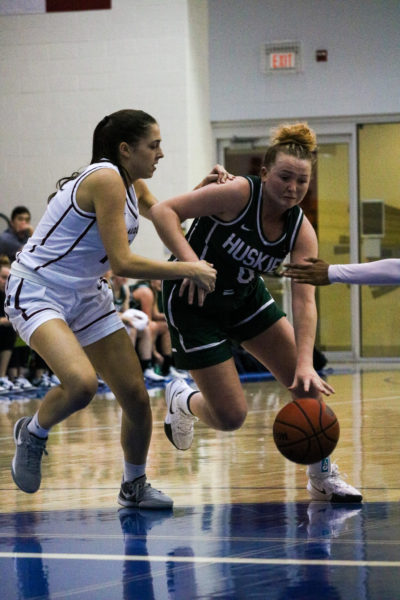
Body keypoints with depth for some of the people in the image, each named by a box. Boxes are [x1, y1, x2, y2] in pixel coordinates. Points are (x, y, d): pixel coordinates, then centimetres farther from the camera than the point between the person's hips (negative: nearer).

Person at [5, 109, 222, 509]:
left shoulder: (131, 183, 5)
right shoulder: (105, 179, -22)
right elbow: (122, 263, -26)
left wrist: (203, 188, 13)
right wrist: (189, 270, -20)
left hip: (86, 296, 9)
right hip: (36, 291, -9)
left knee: (135, 395, 3)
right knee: (81, 383, -32)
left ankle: (134, 487, 23)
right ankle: (32, 434, -1)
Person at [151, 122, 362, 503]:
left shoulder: (301, 231, -12)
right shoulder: (238, 194, -27)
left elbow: (304, 301, -21)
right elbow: (163, 211, -27)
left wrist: (305, 363, -33)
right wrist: (189, 261, -41)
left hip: (245, 296, 6)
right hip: (194, 300, -6)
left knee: (307, 385, -2)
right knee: (231, 417, -7)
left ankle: (323, 478, 17)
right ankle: (183, 400, 28)